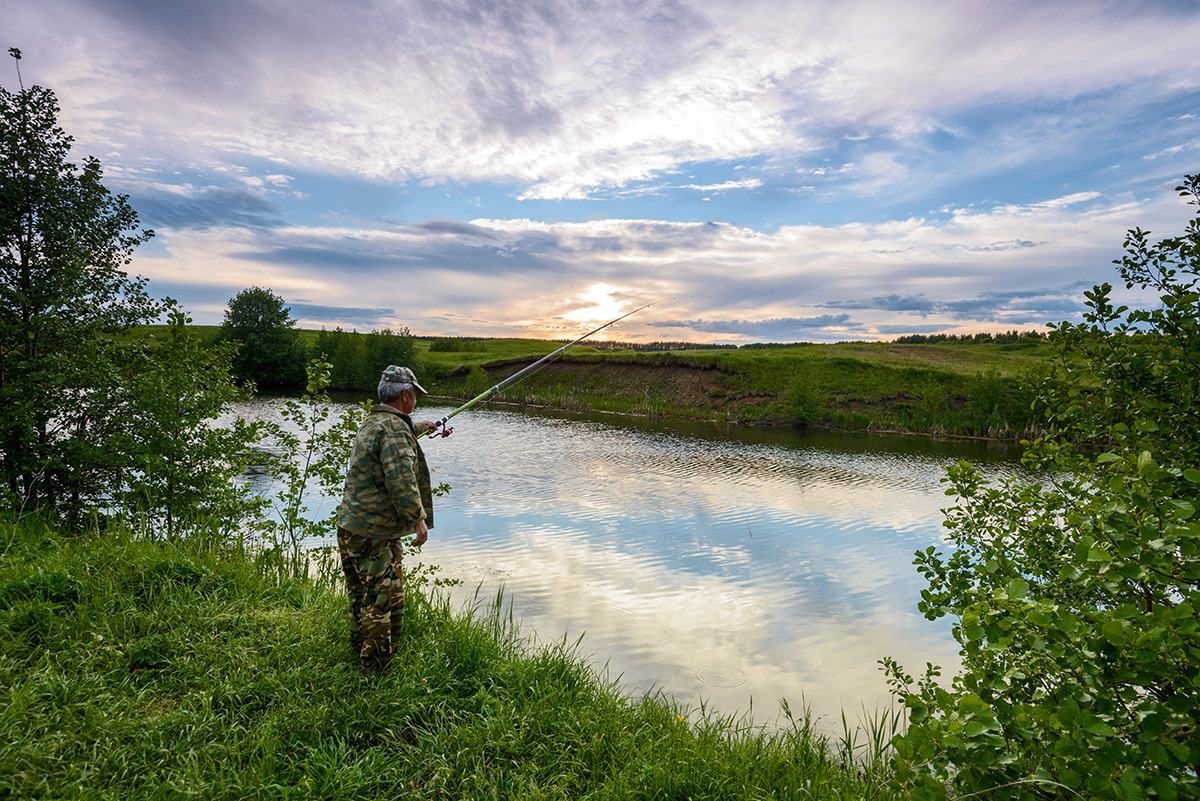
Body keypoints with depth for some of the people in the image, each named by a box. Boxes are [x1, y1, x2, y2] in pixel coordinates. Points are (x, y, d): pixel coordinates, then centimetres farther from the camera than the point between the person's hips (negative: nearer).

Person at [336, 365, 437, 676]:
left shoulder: (370, 423, 16)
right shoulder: (395, 427, -16)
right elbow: (400, 477, -26)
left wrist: (415, 430, 51)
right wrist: (418, 517, -22)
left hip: (349, 530, 10)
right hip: (374, 535, -10)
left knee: (362, 599, 20)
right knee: (385, 600, -2)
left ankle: (360, 657, 33)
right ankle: (376, 670, 6)